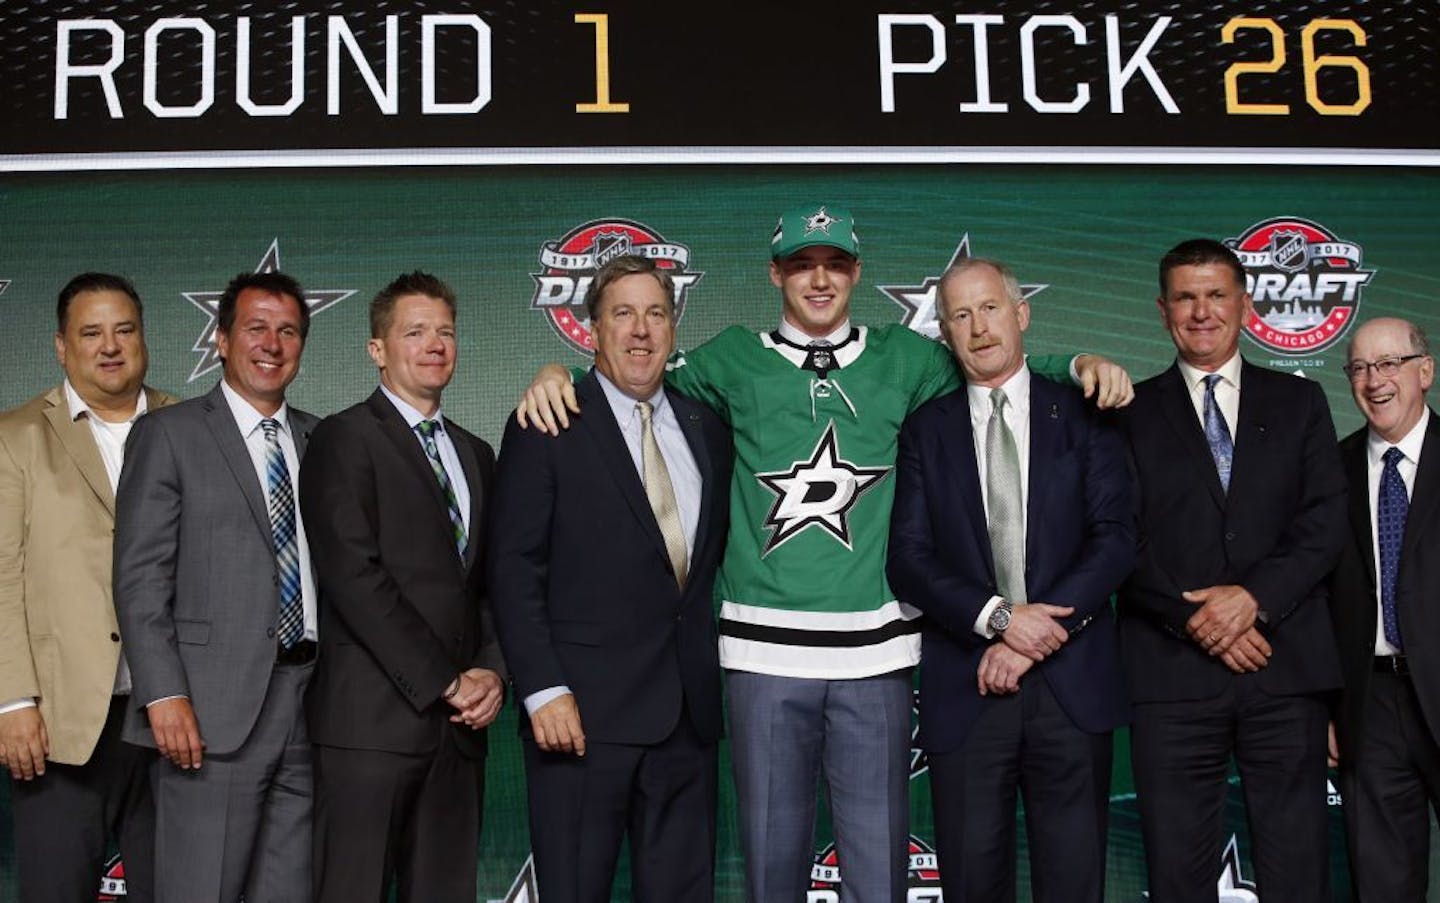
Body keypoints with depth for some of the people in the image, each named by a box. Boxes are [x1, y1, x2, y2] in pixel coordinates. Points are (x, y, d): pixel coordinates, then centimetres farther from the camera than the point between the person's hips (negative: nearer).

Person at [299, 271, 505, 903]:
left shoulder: (475, 454, 19)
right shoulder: (344, 438, -2)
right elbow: (354, 575, -12)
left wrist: (490, 671, -1)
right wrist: (443, 682, -12)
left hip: (458, 724, 6)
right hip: (372, 718, -6)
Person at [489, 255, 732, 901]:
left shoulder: (707, 428, 13)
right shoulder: (548, 428, -2)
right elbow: (515, 569, -7)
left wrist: (716, 668, 8)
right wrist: (542, 689, -15)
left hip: (688, 709, 5)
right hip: (583, 710, -4)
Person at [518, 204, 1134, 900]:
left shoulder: (904, 359, 10)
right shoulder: (735, 361, 8)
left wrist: (1082, 364, 1)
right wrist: (557, 374, -1)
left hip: (875, 648, 0)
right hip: (764, 649, 0)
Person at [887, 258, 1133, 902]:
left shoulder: (1082, 414, 6)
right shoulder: (926, 428, 8)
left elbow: (1116, 536, -3)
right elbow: (908, 557, 1)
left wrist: (1037, 637, -12)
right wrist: (997, 616, -14)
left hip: (1072, 684, 0)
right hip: (964, 687, 1)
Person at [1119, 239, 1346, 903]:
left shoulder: (1299, 403, 13)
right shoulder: (1132, 412, 8)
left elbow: (1324, 523, 2)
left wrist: (1253, 596, -12)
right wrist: (1194, 618, -11)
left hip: (1285, 671, 1)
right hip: (1172, 673, -1)